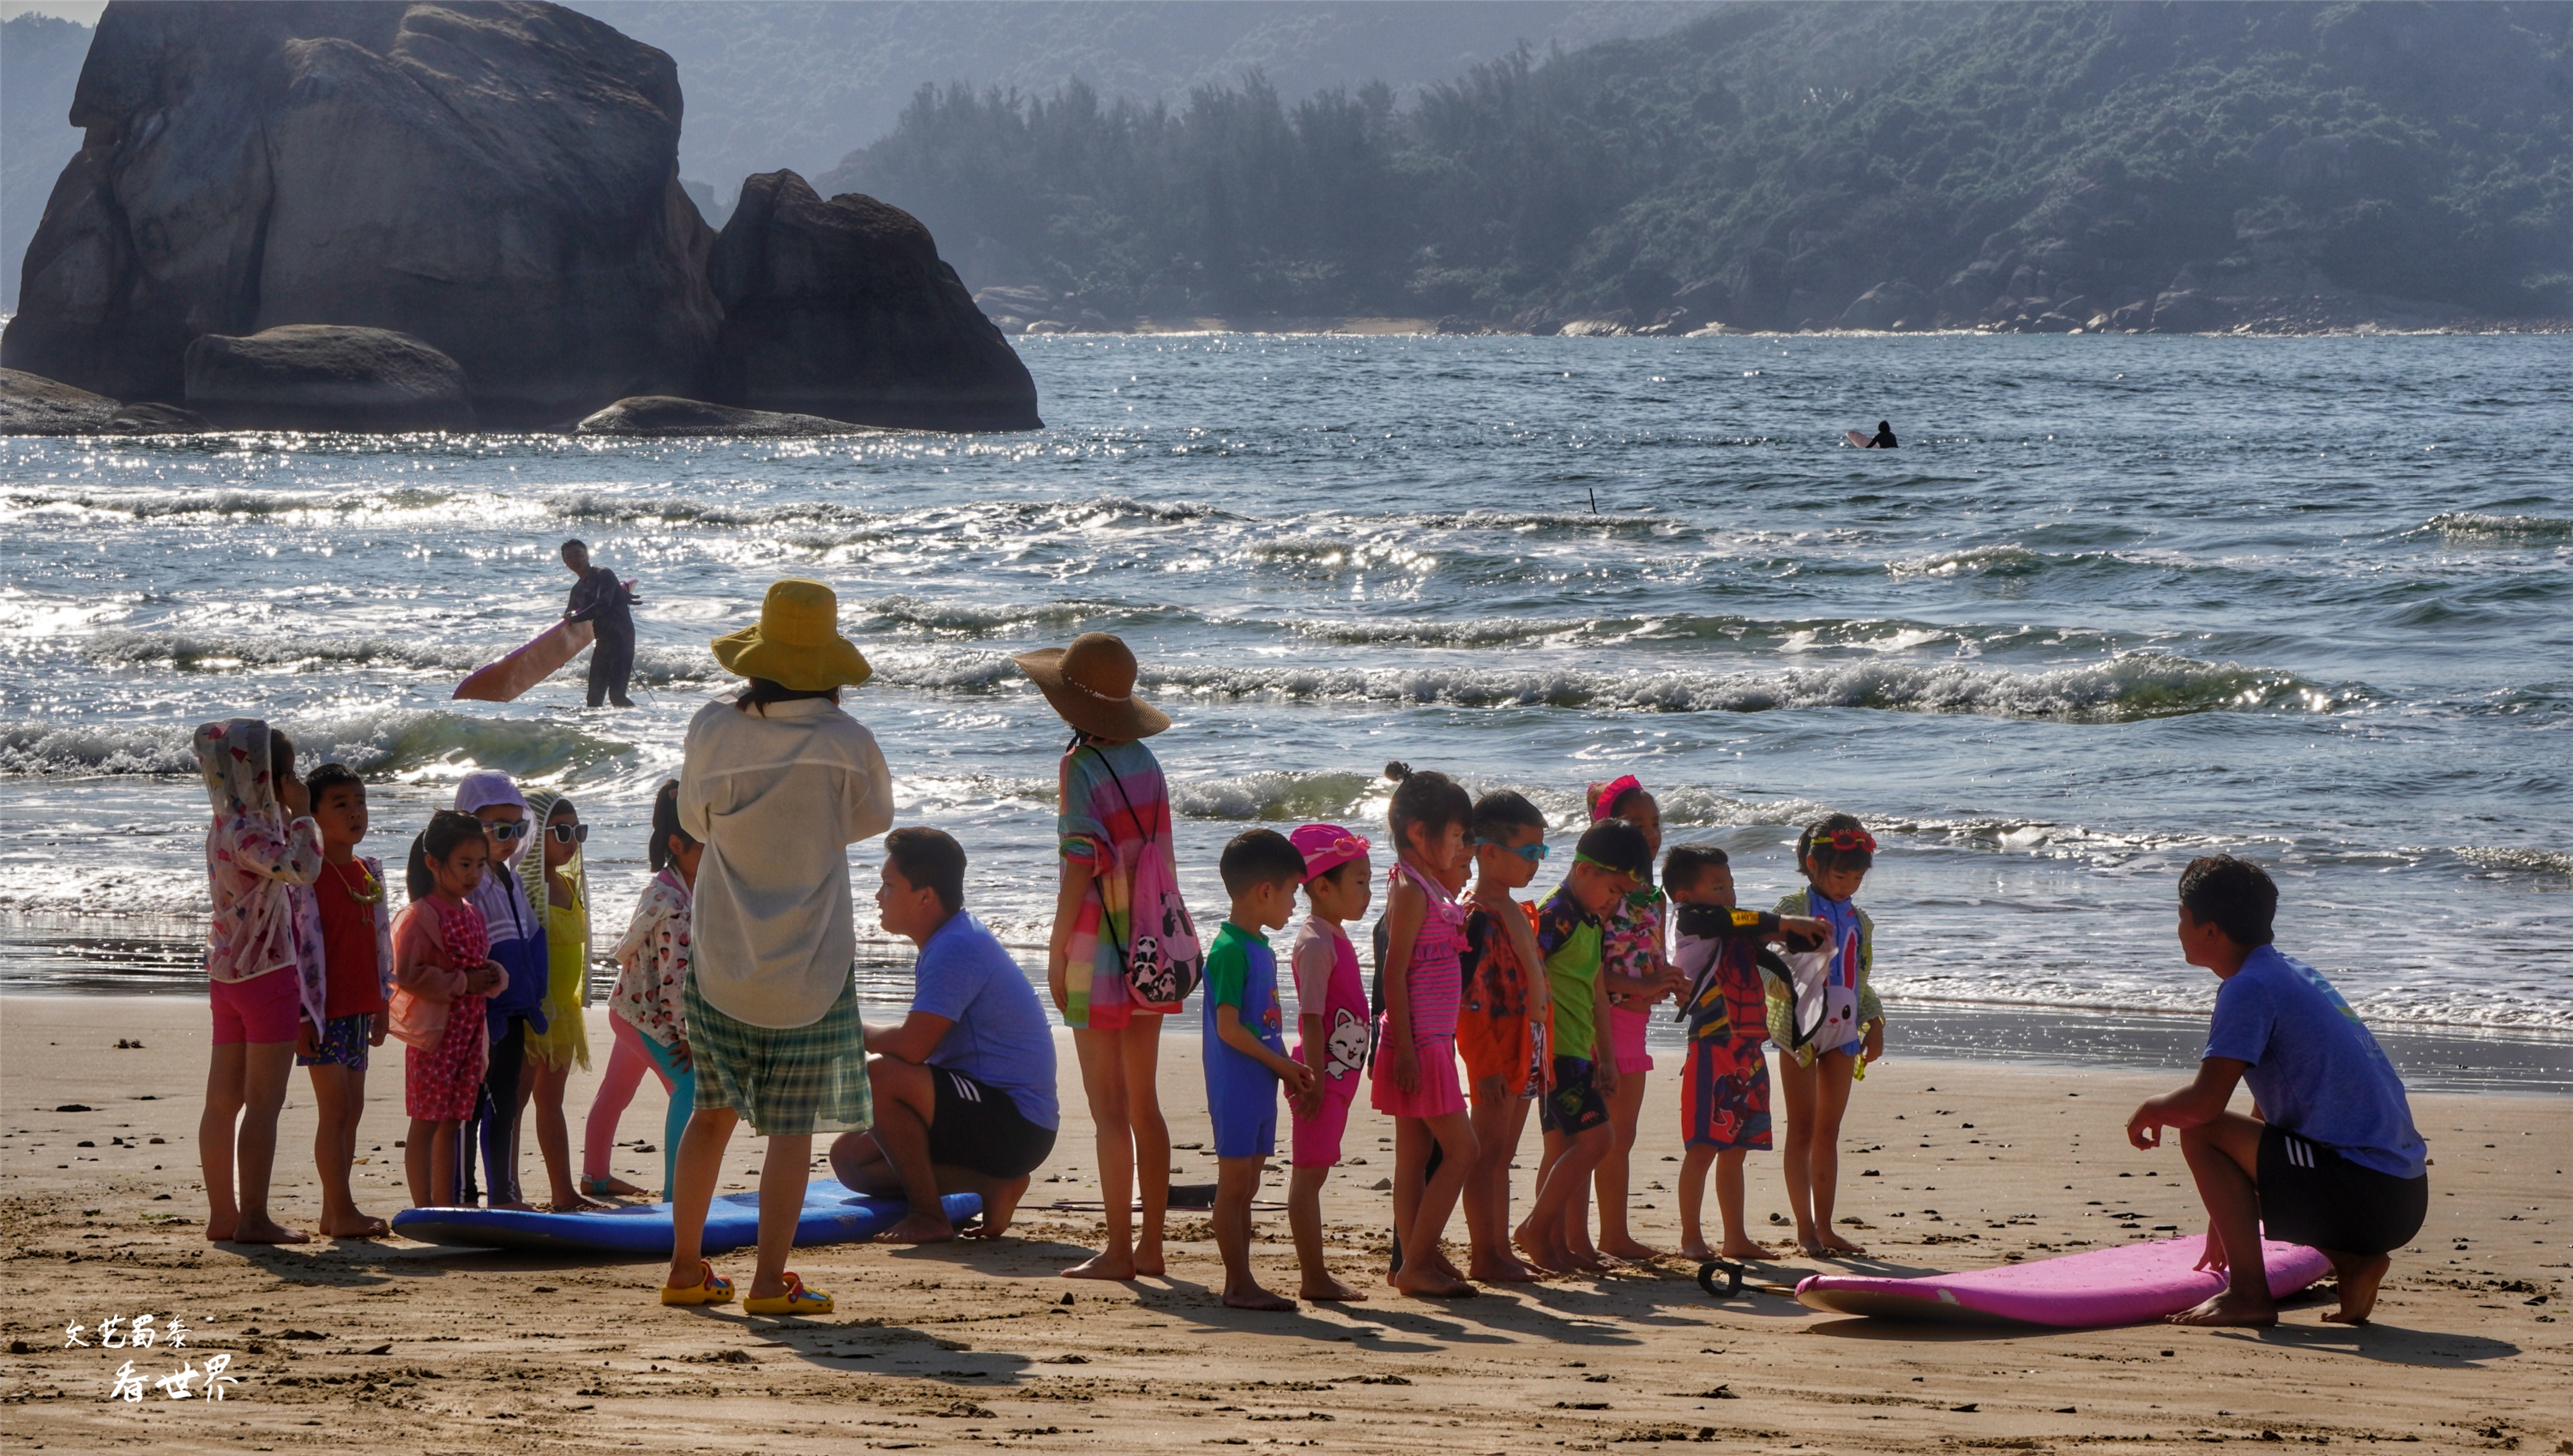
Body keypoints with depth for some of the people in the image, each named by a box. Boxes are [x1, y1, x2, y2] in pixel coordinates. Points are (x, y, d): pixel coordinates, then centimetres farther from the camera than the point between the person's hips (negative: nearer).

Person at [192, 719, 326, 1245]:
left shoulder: (226, 826, 13)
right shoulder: (246, 828, -16)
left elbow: (278, 866, 26)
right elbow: (302, 867, -27)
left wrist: (288, 817, 16)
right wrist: (301, 814, -14)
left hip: (227, 973, 10)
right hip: (266, 974, -10)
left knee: (223, 1101, 10)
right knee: (263, 1103, -6)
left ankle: (222, 1214, 16)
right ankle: (253, 1218, -5)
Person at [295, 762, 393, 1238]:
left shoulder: (368, 873, 13)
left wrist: (380, 1005, 18)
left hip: (358, 1008, 8)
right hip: (324, 1010, -8)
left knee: (351, 1109, 9)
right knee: (335, 1108, -9)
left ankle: (334, 1211, 15)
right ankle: (342, 1212, -7)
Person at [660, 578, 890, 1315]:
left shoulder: (712, 729, -5)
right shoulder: (845, 741, -11)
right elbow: (872, 817, 7)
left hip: (722, 956, 3)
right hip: (812, 961, -3)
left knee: (714, 1110, 15)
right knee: (793, 1123, 0)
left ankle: (685, 1266, 19)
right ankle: (770, 1279, -4)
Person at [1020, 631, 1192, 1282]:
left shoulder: (1080, 766, -12)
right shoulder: (1144, 761, 7)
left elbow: (1080, 866, -15)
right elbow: (1157, 854, 10)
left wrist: (1056, 953, -8)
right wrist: (1152, 939, 17)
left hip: (1100, 953, -7)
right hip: (1149, 949, 7)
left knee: (1109, 1109, -3)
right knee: (1143, 1103, 12)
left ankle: (1118, 1251, -2)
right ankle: (1150, 1244, 16)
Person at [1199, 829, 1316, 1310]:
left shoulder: (1260, 948, 15)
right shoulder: (1230, 950, -16)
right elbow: (1229, 1027, -20)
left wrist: (1288, 1068, 7)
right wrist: (1282, 1065, -16)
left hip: (1260, 1087, 10)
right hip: (1236, 1087, -10)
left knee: (1245, 1188, 12)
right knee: (1234, 1185, -4)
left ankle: (1240, 1284, 16)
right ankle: (1240, 1284, -2)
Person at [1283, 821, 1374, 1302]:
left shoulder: (1336, 939, 15)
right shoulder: (1315, 944, -15)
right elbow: (1311, 1017, -19)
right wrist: (1315, 1078, -21)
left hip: (1338, 1075, 10)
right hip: (1323, 1075, -10)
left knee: (1312, 1173, 11)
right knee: (1309, 1173, -5)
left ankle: (1316, 1276, 15)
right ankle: (1314, 1277, -4)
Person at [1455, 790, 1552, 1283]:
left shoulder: (1521, 914, 15)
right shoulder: (1479, 918, -15)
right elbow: (1469, 998, -19)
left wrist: (1542, 1053, 19)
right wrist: (1488, 1062, -22)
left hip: (1526, 1048, 9)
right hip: (1495, 1048, -9)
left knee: (1502, 1153, 13)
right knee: (1488, 1153, -4)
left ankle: (1500, 1250, 18)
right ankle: (1483, 1256, -2)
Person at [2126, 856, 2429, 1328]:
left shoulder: (2250, 986, -10)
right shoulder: (2294, 973, 18)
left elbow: (2204, 1103, -17)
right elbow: (2267, 1117, 27)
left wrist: (2150, 1109, 6)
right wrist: (2227, 1218, 32)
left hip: (2362, 1193, -9)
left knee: (2200, 1133, -8)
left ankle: (2249, 1292, -7)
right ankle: (2356, 1262, 10)